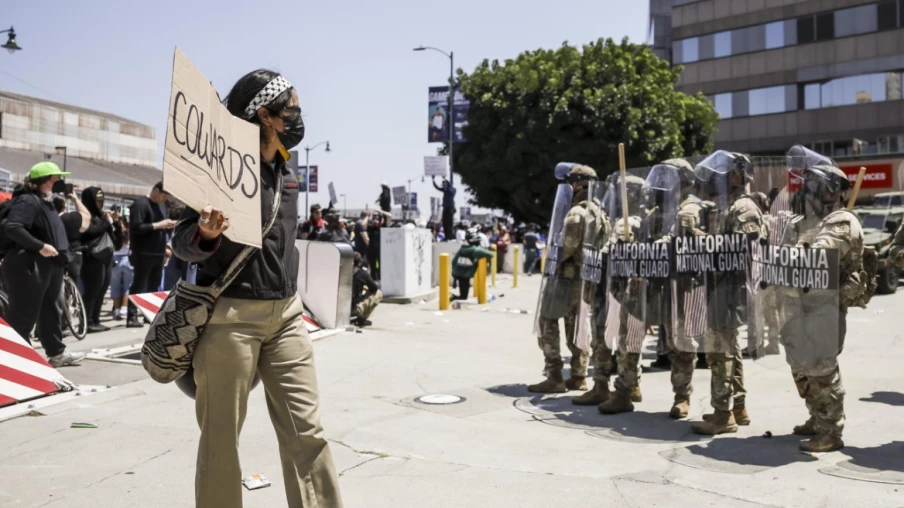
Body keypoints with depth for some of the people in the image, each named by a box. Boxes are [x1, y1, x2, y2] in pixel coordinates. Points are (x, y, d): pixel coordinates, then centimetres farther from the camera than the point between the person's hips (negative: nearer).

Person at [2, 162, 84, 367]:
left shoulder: (43, 202, 17)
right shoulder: (28, 200, -15)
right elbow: (12, 228, -28)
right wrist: (40, 246, -28)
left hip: (47, 266, 11)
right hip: (27, 266, -11)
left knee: (49, 312, 17)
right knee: (23, 315, -4)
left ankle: (57, 353, 26)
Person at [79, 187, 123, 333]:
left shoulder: (103, 214, 18)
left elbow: (117, 236, 17)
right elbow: (92, 231, -21)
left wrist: (116, 221, 2)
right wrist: (106, 221, -8)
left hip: (107, 258, 7)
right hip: (92, 260, -7)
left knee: (101, 292, 9)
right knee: (91, 292, -6)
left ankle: (95, 321, 16)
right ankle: (86, 323, -3)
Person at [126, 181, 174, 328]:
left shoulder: (162, 204, 16)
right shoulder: (140, 204, -11)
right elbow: (136, 228, -21)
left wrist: (168, 225, 4)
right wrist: (158, 225, -21)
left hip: (159, 253, 8)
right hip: (144, 254, -8)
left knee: (154, 286, 12)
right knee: (139, 285, -5)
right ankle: (132, 317, -2)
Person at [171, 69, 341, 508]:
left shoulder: (287, 173, 11)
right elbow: (182, 245, -9)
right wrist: (205, 235, -31)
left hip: (286, 315, 7)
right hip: (231, 317, -6)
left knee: (306, 433, 5)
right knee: (221, 438, 5)